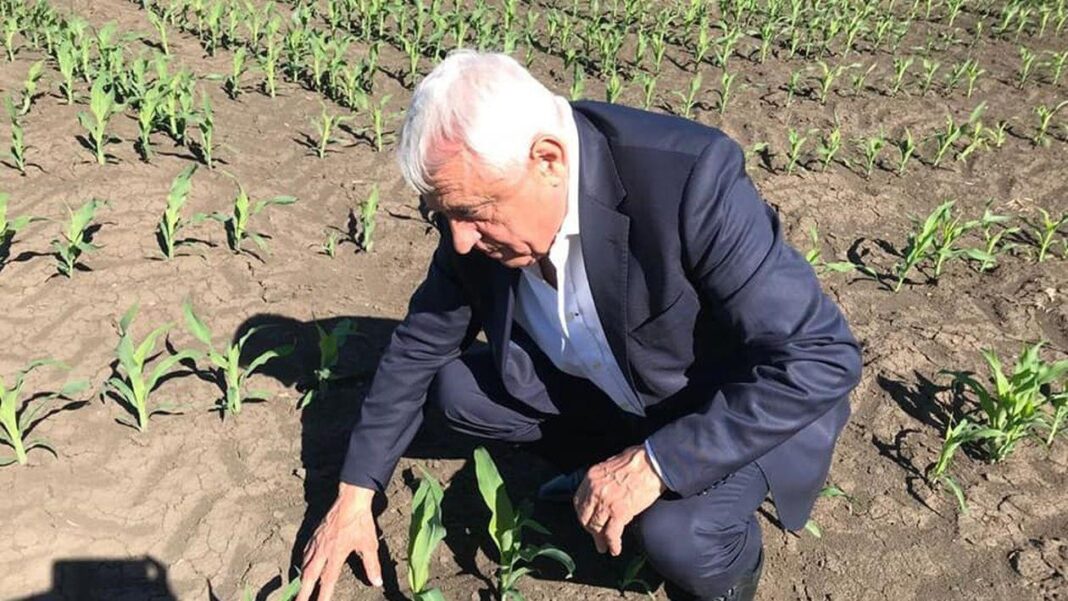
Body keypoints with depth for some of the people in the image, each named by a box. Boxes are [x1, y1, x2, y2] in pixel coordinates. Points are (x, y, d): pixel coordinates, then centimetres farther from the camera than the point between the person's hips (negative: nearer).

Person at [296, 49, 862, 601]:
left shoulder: (688, 176, -36)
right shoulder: (480, 192, -17)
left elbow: (822, 357, -34)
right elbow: (420, 343, -3)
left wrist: (653, 463, -36)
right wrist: (354, 496, -1)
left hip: (743, 404, -5)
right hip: (610, 388, 6)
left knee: (677, 537, -31)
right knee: (455, 386, -7)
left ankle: (726, 556, 5)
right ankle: (610, 462, 12)